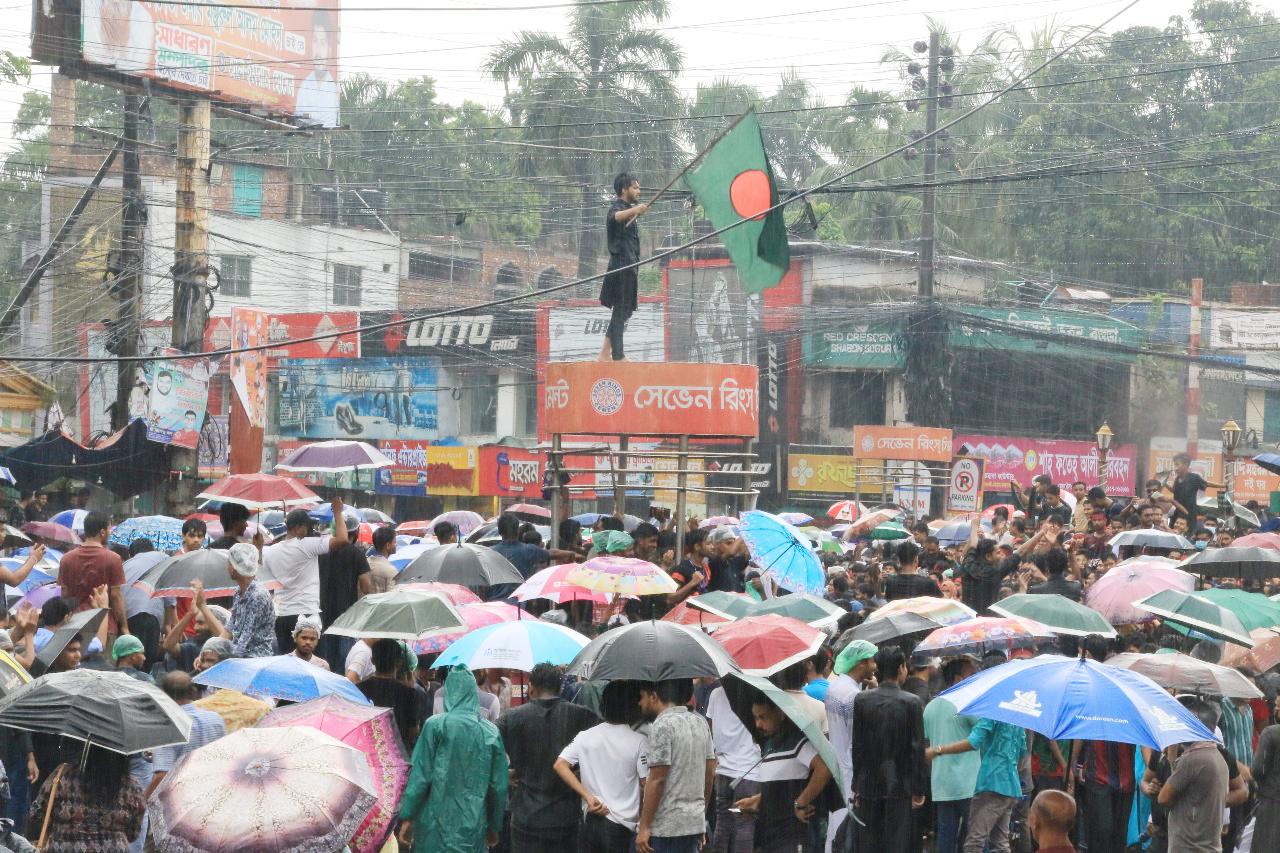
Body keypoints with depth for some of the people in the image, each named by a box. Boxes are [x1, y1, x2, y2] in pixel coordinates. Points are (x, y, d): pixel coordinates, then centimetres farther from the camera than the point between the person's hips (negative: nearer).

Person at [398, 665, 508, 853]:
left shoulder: (436, 725, -6)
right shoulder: (491, 732, 2)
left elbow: (420, 776, -7)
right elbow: (499, 786, 5)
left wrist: (407, 817, 0)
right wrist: (494, 826, 16)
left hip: (438, 825, -2)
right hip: (475, 828, 2)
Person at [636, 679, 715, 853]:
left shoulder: (662, 725, -13)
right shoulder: (700, 723, 11)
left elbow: (657, 780, -17)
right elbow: (710, 773, 14)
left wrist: (644, 827, -14)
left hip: (665, 827, -8)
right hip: (695, 822, 8)